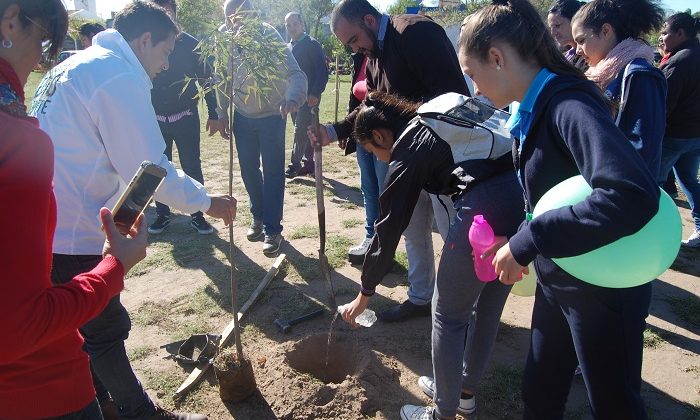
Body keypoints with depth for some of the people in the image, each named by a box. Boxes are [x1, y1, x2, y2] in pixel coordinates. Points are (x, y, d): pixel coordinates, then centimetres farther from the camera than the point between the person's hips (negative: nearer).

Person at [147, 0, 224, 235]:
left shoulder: (190, 45, -3)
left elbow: (205, 80, 1)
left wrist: (213, 115, -1)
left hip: (186, 118, -2)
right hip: (156, 119, 2)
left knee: (192, 167, 2)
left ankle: (197, 215, 14)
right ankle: (162, 214, 23)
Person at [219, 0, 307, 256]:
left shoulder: (269, 35, -21)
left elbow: (294, 73, -30)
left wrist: (293, 98, -50)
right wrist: (222, 113, -1)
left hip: (271, 115, -4)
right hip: (242, 116, 4)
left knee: (272, 172, -4)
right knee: (249, 170, 12)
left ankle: (273, 229, 5)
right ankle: (259, 216, 31)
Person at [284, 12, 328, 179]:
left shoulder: (312, 45, -6)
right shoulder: (288, 47, 15)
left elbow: (322, 70, -13)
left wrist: (316, 93, -21)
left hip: (309, 96, -7)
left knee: (301, 129, -9)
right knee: (305, 130, 11)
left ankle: (295, 164, -5)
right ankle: (308, 162, 18)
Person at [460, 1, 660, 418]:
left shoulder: (568, 104, -25)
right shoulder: (533, 110, 3)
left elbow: (634, 195, -40)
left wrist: (527, 242, -33)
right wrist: (516, 241, 3)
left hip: (603, 288, -8)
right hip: (557, 280, 8)